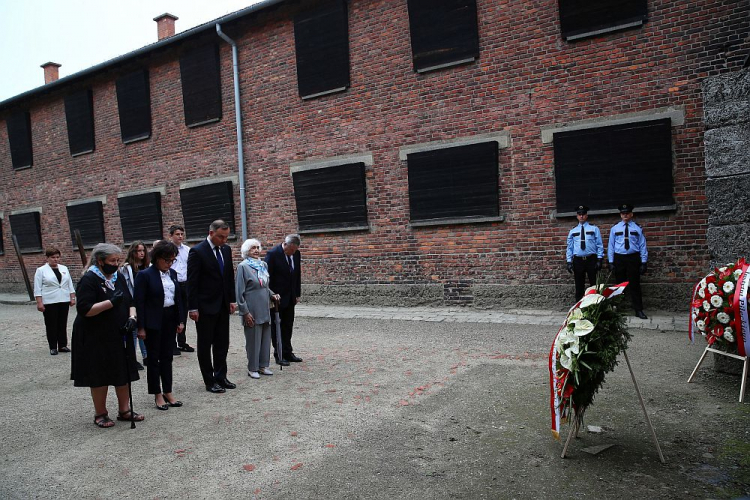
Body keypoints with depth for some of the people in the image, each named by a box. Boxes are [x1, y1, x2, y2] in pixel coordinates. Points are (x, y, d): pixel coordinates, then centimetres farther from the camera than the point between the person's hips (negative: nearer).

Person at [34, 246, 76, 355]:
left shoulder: (64, 269, 10)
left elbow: (70, 285, 12)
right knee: (51, 325, 3)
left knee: (62, 324, 9)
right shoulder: (41, 270, -2)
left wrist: (72, 298, 6)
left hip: (64, 301, 4)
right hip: (49, 302, -4)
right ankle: (53, 347, 11)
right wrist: (39, 303, -11)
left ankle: (62, 345, 17)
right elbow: (37, 289, -5)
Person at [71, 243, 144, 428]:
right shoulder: (89, 280, -14)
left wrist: (131, 317, -5)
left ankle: (124, 410, 23)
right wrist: (111, 302, -29)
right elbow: (84, 309, -21)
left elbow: (129, 301, 13)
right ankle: (100, 414, 21)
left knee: (124, 373, 10)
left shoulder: (119, 277, 8)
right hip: (96, 339, -6)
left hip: (119, 336, 6)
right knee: (100, 377, 5)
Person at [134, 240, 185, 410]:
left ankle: (168, 392, 22)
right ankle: (157, 395, 16)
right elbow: (139, 302, -12)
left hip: (170, 320, 5)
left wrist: (180, 320, 7)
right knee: (154, 358, 6)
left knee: (167, 356, 12)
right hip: (153, 322, -5)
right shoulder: (145, 275, -11)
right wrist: (141, 327, -13)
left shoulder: (172, 273, 6)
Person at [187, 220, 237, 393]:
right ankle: (210, 381, 14)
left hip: (223, 305, 6)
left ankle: (221, 377, 24)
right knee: (205, 345, 6)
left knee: (222, 344, 12)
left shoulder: (226, 250, 6)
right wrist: (193, 308, -15)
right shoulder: (197, 251, -13)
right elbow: (192, 282, -13)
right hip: (206, 306, -6)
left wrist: (232, 300, 9)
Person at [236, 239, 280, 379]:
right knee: (253, 339, 3)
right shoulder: (243, 266, -9)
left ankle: (263, 365, 25)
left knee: (265, 337, 11)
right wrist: (245, 312, -13)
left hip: (265, 308, 6)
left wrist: (272, 295, 2)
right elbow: (239, 291, -10)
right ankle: (252, 368, 17)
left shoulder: (264, 265, 9)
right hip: (252, 310, -6)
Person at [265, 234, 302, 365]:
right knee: (276, 327, 4)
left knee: (288, 326, 12)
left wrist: (297, 294, 10)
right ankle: (279, 355, 11)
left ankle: (288, 353, 21)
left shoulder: (296, 253, 2)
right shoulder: (273, 254, -16)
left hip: (290, 297, 6)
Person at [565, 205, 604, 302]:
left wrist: (599, 259, -8)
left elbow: (600, 245, 0)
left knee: (594, 284, 4)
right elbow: (569, 247, 8)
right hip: (578, 260, 2)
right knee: (579, 286, 6)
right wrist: (569, 262, 0)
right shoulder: (573, 231, 9)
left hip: (591, 259, -2)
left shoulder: (594, 229, 3)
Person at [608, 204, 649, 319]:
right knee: (620, 284, 7)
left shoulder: (637, 228, 3)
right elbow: (611, 246, 6)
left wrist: (644, 262, -4)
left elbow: (642, 246, 2)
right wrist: (611, 261, 0)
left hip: (633, 259, -1)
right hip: (619, 259, 1)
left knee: (634, 285, 1)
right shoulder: (615, 228, 6)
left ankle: (639, 310, 7)